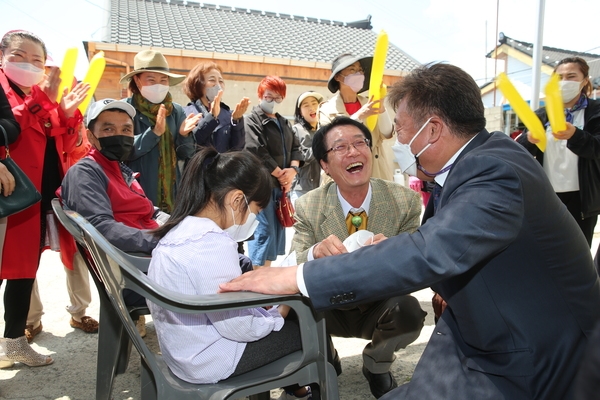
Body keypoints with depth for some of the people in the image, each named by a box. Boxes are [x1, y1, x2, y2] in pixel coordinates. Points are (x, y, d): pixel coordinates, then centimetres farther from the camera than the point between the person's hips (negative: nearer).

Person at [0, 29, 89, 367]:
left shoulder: (45, 97, 16)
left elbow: (65, 148, 12)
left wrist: (68, 113, -3)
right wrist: (41, 99, -28)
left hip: (46, 194, 7)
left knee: (29, 264, 14)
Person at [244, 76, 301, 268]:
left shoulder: (284, 122, 18)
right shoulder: (252, 120, -7)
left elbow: (295, 148, 14)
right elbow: (257, 153, -17)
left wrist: (292, 170, -6)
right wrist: (281, 175, -12)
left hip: (282, 184, 8)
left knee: (278, 230, 11)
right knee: (264, 231, -7)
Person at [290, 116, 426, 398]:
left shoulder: (405, 201, -14)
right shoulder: (307, 208, -13)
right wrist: (315, 253, -41)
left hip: (379, 308, 0)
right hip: (329, 309, 0)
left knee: (409, 311, -31)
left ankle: (376, 365, 6)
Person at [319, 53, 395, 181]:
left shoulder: (369, 103, 10)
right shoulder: (327, 109, 1)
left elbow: (387, 134, 0)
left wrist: (381, 106, -15)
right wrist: (359, 116, -22)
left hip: (377, 174, 3)